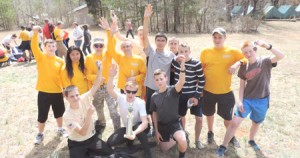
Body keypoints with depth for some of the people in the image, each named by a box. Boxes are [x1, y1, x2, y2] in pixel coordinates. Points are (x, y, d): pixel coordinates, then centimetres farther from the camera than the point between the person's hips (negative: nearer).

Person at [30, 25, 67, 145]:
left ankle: (60, 129, 42)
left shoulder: (60, 61, 0)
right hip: (44, 92, -2)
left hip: (57, 91, 2)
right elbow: (34, 47, -23)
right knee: (42, 115, 10)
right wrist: (35, 33, -37)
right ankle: (40, 134, 32)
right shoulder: (41, 57, -6)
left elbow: (63, 76, 3)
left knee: (59, 112, 19)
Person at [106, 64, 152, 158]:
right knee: (110, 142, -17)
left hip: (138, 127, -3)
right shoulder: (121, 98, -16)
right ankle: (129, 140, 12)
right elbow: (110, 90, -36)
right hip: (126, 127, 3)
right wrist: (111, 76, -54)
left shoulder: (140, 102, -23)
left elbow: (145, 122, -33)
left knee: (138, 126, -40)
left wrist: (135, 132, -51)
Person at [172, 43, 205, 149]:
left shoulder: (196, 64, -15)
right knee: (181, 117, 13)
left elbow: (202, 81, -10)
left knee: (199, 118, -2)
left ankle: (197, 140, 20)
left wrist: (197, 96, -12)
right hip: (180, 94, 2)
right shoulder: (175, 61, -7)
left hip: (194, 95, -2)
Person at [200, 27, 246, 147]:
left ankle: (231, 137, 38)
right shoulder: (205, 52, -3)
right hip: (208, 91, 1)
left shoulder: (232, 51, -4)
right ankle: (210, 133, 44)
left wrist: (238, 63, -21)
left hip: (225, 92, -1)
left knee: (228, 117, 11)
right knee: (209, 113, 19)